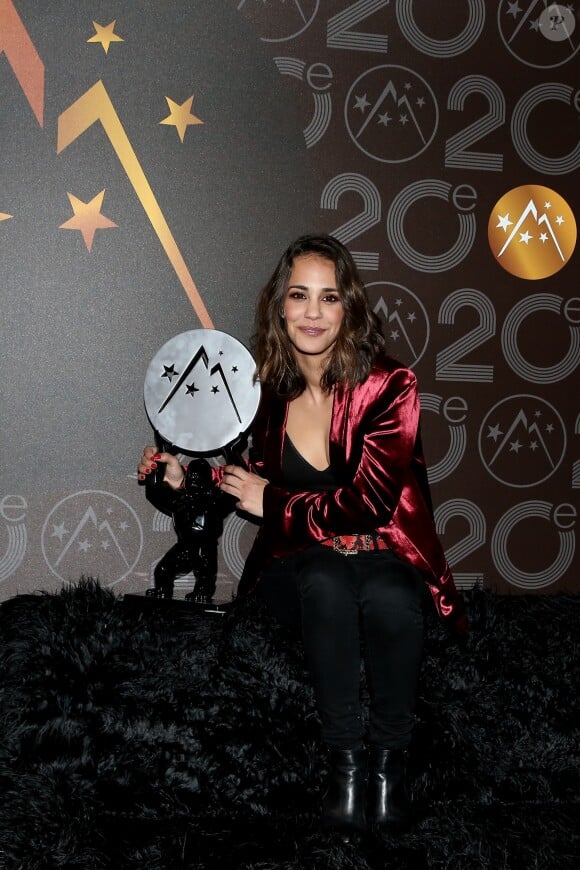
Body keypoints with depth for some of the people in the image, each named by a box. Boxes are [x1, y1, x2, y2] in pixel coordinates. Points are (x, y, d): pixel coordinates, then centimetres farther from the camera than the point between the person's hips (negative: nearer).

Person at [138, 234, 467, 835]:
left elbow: (368, 503, -17)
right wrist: (185, 479, -5)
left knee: (389, 599, -37)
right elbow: (247, 484, 14)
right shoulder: (264, 390, 1)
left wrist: (274, 502, -11)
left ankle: (388, 756, -15)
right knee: (326, 581, -35)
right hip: (299, 566, 2)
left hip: (385, 557, -1)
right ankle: (344, 757, -24)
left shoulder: (387, 387, -9)